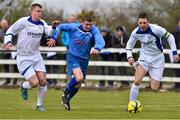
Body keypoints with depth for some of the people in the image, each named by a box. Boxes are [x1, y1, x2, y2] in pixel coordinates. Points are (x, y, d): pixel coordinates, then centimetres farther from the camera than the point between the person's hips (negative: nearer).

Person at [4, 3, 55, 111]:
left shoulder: (42, 23, 4)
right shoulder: (23, 22, -11)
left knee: (43, 81, -3)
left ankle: (40, 105, 15)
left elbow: (49, 31, -10)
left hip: (36, 57, 5)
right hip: (23, 59, -5)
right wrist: (8, 42, -18)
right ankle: (24, 87, 20)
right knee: (34, 83, -16)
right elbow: (10, 31, -2)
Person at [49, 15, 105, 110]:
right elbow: (60, 27, 3)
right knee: (79, 77, -26)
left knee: (78, 85, 12)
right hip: (73, 57, -3)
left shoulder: (94, 30, -11)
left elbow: (100, 41, -27)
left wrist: (97, 49, -48)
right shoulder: (74, 27, -11)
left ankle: (67, 100, 37)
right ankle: (66, 92, 1)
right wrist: (54, 37, -9)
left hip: (84, 59, 3)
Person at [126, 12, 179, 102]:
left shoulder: (156, 29, -23)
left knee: (154, 89, -3)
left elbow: (169, 37, -9)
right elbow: (129, 45, 6)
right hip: (144, 57, 2)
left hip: (157, 59, -2)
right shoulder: (135, 32, -11)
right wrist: (129, 57, -11)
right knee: (137, 81, -23)